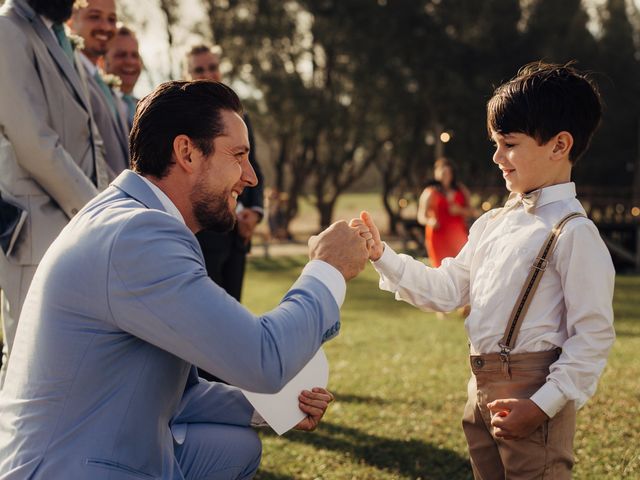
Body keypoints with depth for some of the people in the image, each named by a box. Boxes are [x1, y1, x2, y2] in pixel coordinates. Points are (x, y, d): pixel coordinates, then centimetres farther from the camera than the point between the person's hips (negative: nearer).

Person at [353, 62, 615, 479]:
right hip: (483, 389, 8)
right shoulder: (493, 224, 11)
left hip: (531, 396, -8)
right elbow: (446, 290, 14)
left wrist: (543, 405, -19)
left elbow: (594, 336, -15)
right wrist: (382, 256, 5)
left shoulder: (573, 233, -13)